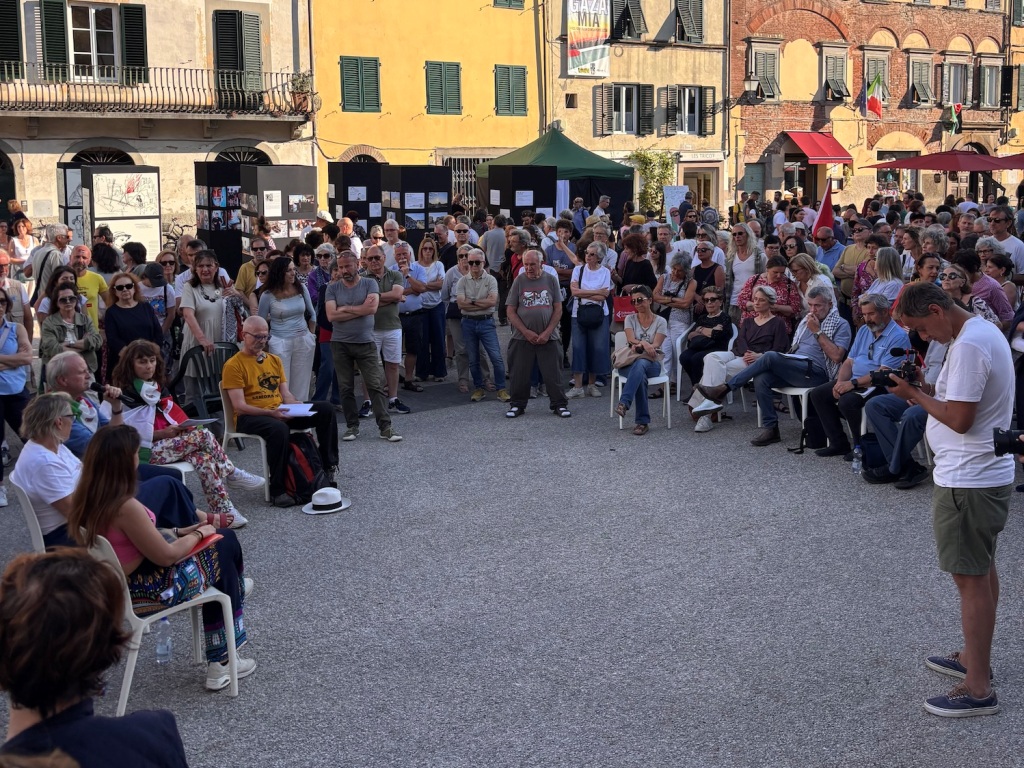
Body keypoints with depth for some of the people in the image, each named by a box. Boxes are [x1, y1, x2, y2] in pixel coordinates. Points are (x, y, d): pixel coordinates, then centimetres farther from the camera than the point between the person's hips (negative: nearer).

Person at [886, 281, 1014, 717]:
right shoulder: (984, 330, 10)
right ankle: (975, 658, 34)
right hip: (987, 471, 11)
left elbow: (959, 419, -25)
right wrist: (921, 392, 4)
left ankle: (978, 689, 2)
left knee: (971, 578, -5)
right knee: (982, 571, 20)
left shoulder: (968, 346, -23)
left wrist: (913, 393, -13)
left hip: (968, 481, -11)